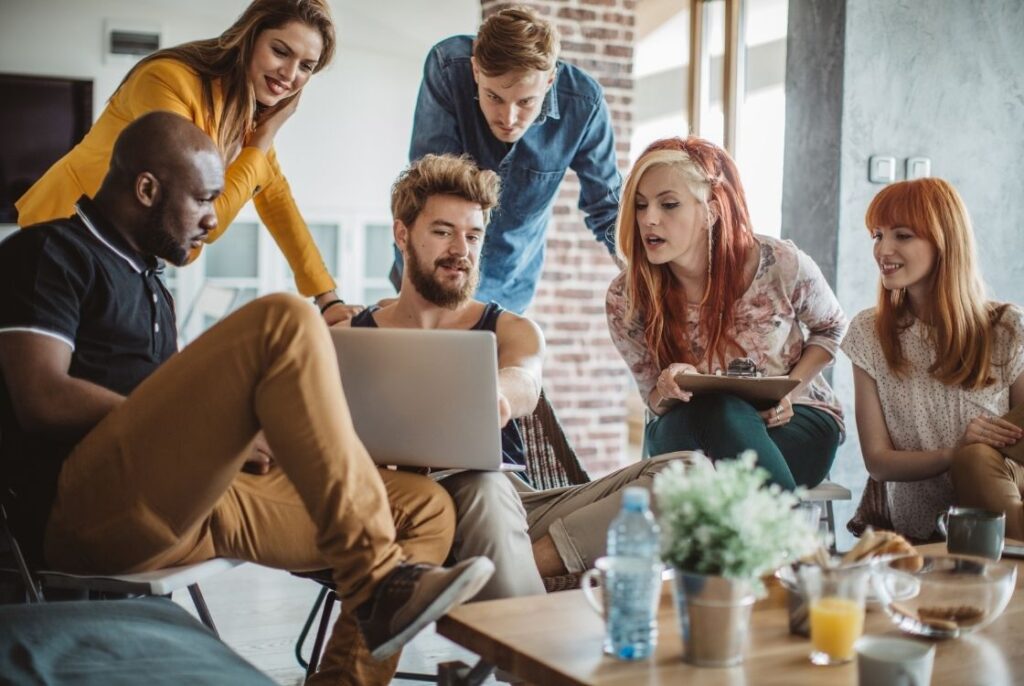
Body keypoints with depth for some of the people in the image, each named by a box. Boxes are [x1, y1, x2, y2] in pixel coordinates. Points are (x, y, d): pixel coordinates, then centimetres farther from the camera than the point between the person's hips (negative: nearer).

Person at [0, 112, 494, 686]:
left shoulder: (147, 281, 29)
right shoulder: (47, 253, 4)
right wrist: (186, 418, -7)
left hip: (185, 507, 8)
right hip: (86, 509, -8)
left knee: (426, 508, -1)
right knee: (285, 323, -26)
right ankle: (376, 580, -24)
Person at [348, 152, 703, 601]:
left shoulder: (512, 330, 16)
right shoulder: (351, 337, 13)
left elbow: (524, 383, -8)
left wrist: (501, 392, -35)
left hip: (516, 504, 4)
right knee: (485, 487, -39)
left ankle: (529, 559, -27)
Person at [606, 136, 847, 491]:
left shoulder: (781, 265, -15)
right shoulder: (625, 299, -13)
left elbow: (831, 327, 9)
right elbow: (655, 401, 1)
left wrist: (791, 388, -10)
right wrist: (668, 391, -25)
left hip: (794, 422, -1)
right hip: (687, 431, 1)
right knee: (716, 412, -36)